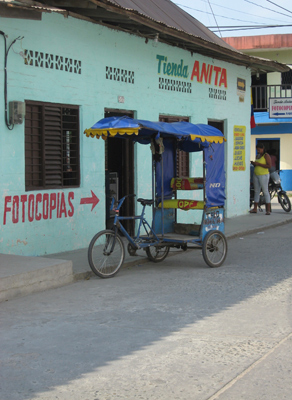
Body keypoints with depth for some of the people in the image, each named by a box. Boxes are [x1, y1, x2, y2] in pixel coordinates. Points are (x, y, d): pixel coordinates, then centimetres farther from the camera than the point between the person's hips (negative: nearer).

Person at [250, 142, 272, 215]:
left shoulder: (266, 156, -8)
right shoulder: (257, 156, 15)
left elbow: (269, 166, -18)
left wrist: (258, 164, -20)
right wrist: (253, 163, 2)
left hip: (263, 175, -8)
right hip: (256, 175, 8)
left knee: (265, 191, -8)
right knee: (256, 192, 8)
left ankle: (268, 210, -7)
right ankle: (255, 209, 11)